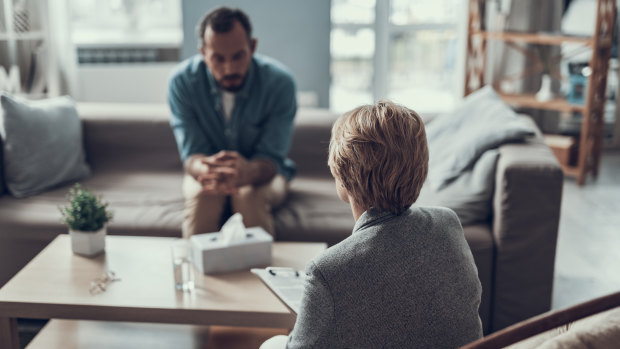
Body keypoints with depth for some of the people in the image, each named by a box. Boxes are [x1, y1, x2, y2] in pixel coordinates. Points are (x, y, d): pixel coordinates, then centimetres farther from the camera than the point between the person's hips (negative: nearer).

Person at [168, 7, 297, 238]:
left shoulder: (279, 82, -20)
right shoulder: (182, 81, -16)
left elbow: (271, 159, -22)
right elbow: (191, 154, -18)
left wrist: (249, 172, -48)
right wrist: (205, 171, -44)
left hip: (262, 174, 0)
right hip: (208, 173, 1)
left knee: (250, 195, -32)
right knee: (202, 195, -31)